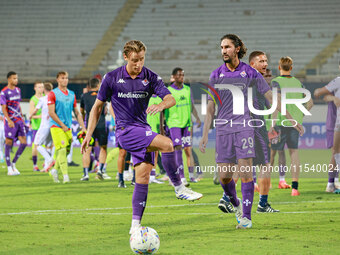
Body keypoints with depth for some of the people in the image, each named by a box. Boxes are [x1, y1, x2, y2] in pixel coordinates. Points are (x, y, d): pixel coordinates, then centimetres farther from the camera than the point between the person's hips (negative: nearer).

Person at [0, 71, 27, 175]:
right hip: (10, 121, -7)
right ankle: (9, 168, 5)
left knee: (23, 142, -1)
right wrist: (9, 120, -21)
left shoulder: (18, 90, 12)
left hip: (19, 120, 7)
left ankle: (13, 164, 13)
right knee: (9, 142, -1)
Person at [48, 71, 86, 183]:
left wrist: (83, 127, 8)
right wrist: (62, 125, -12)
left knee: (66, 150, 6)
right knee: (62, 150, -15)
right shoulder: (53, 94, -4)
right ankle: (65, 175, -18)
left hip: (67, 127, 6)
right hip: (56, 126, -6)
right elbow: (51, 113, -9)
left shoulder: (72, 94, 13)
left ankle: (55, 170, 27)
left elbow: (77, 112, 17)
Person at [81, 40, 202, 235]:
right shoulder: (112, 78, 0)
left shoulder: (151, 77, 3)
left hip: (143, 131, 4)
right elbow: (98, 106, 8)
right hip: (125, 130, -4)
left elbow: (171, 99, -8)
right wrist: (88, 135, 4)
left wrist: (161, 105, -32)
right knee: (167, 144, -26)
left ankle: (136, 225, -1)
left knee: (143, 177, -5)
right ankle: (179, 189, -15)